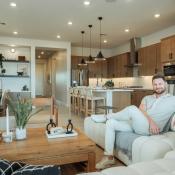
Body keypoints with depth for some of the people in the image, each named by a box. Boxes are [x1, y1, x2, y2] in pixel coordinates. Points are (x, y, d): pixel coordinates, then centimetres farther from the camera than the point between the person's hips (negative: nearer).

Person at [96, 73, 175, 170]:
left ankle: (109, 115, 2)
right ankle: (109, 157, -4)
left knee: (132, 109, -30)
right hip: (135, 124, 6)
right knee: (110, 123, -10)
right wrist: (151, 120, -19)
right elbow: (141, 111, 2)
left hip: (148, 129, -5)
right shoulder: (147, 98, 19)